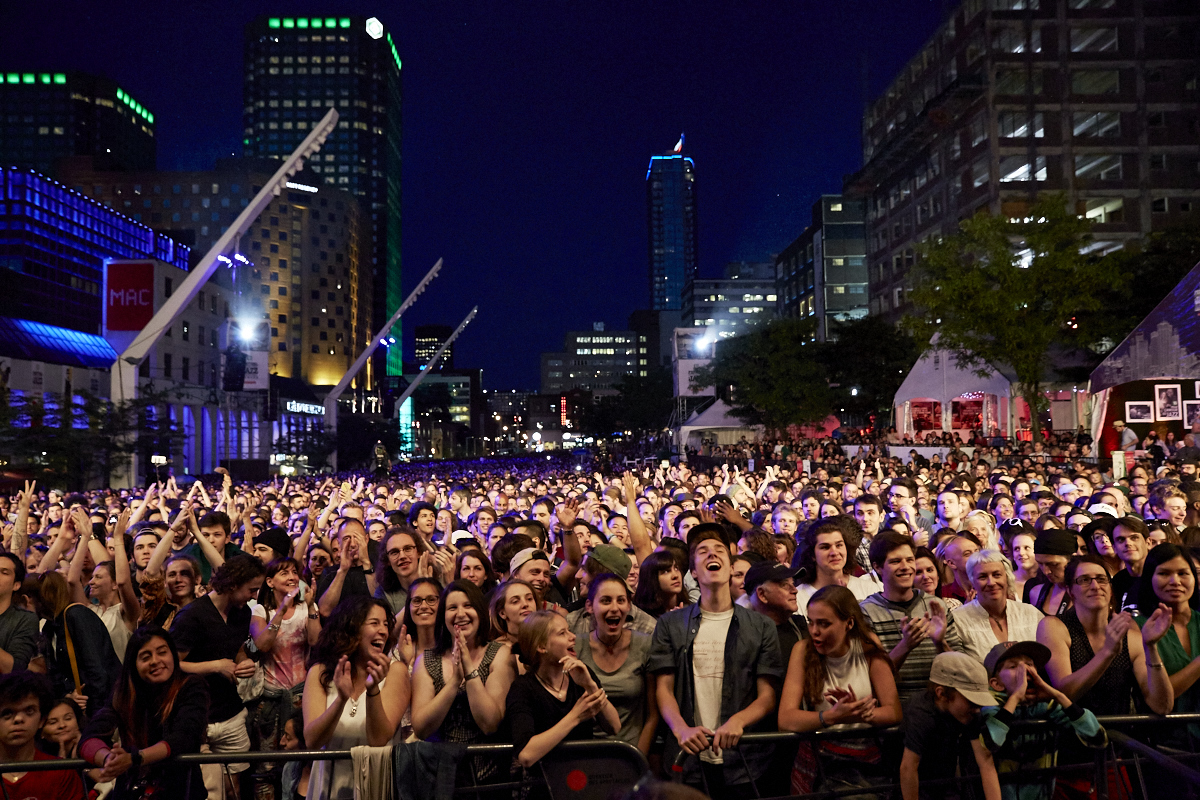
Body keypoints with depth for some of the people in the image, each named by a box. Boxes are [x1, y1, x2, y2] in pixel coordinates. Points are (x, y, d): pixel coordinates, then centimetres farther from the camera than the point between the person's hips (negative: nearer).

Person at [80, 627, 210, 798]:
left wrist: (133, 758, -30)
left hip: (179, 790, -2)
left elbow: (183, 738, -14)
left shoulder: (191, 687, 0)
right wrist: (108, 758, -28)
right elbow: (90, 738, -4)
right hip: (130, 793, 2)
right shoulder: (124, 693, 8)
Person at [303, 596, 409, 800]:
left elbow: (379, 741, -12)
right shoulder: (320, 672, 1)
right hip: (330, 783, 2)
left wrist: (372, 690, -25)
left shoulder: (395, 672, -4)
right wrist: (341, 699, -24)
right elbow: (312, 741, -9)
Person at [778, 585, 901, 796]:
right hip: (817, 761, -1)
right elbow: (785, 719, -13)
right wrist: (833, 717, -29)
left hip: (867, 760, 1)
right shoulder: (803, 651, -4)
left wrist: (861, 713, -24)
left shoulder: (869, 649, 0)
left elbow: (894, 712, -4)